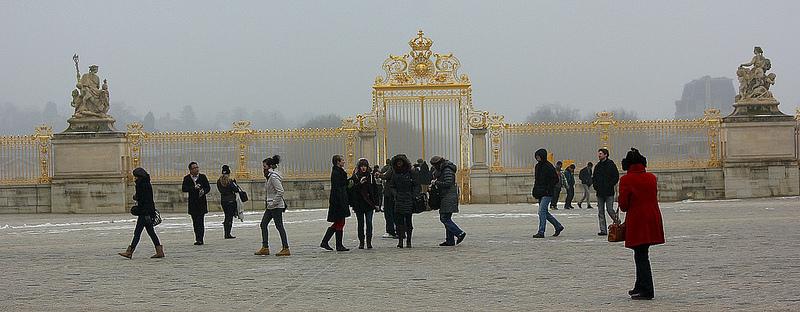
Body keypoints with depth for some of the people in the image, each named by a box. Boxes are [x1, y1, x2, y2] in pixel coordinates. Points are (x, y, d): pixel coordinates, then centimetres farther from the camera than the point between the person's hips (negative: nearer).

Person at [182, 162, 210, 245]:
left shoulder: (203, 177, 4)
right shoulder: (187, 178, 3)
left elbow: (208, 187, 5)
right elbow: (184, 189, -10)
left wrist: (204, 191, -17)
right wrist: (194, 188, -23)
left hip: (201, 203, -2)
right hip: (192, 203, 2)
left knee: (200, 222, -10)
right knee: (195, 222, 7)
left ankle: (199, 239, -12)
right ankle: (198, 239, 15)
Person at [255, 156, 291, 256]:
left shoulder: (274, 176, -17)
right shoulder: (270, 176, 14)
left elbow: (280, 191, -24)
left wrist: (273, 203, -20)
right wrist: (266, 203, 16)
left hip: (276, 206, -11)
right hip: (270, 206, 11)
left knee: (279, 226, -5)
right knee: (263, 224, 10)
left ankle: (286, 248, 0)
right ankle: (265, 247, 14)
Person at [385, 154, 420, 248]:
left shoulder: (411, 172, 1)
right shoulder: (395, 173, 12)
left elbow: (417, 186, 2)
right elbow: (391, 186, 16)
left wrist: (413, 196, -10)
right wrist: (395, 194, -3)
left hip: (409, 200, -3)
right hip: (398, 200, 3)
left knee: (408, 220, -1)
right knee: (398, 220, -5)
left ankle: (408, 240, 7)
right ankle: (400, 240, -5)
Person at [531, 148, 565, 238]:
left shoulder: (549, 166, -12)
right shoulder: (537, 166, 12)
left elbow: (556, 179, -12)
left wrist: (548, 189, -16)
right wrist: (535, 191, 11)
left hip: (547, 194, -9)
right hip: (540, 193, 9)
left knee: (542, 211, -12)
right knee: (545, 212, 12)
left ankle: (541, 232, -9)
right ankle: (558, 226, 27)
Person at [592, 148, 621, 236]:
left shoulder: (611, 164, -4)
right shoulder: (597, 166, 13)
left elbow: (616, 177, -6)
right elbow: (594, 177, 22)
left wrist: (610, 185, -13)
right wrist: (595, 185, 5)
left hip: (609, 192, -6)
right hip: (600, 192, 6)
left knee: (610, 210, -8)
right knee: (600, 212, 3)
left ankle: (618, 223, 17)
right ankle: (603, 230, 6)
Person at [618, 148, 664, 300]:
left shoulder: (626, 180, -11)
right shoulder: (652, 178, 6)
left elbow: (623, 204, -9)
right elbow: (654, 198, 12)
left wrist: (627, 209, 12)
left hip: (636, 221, -6)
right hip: (653, 218, 6)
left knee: (641, 256, -1)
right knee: (642, 254, 18)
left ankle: (647, 291, -2)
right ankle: (640, 286, 28)